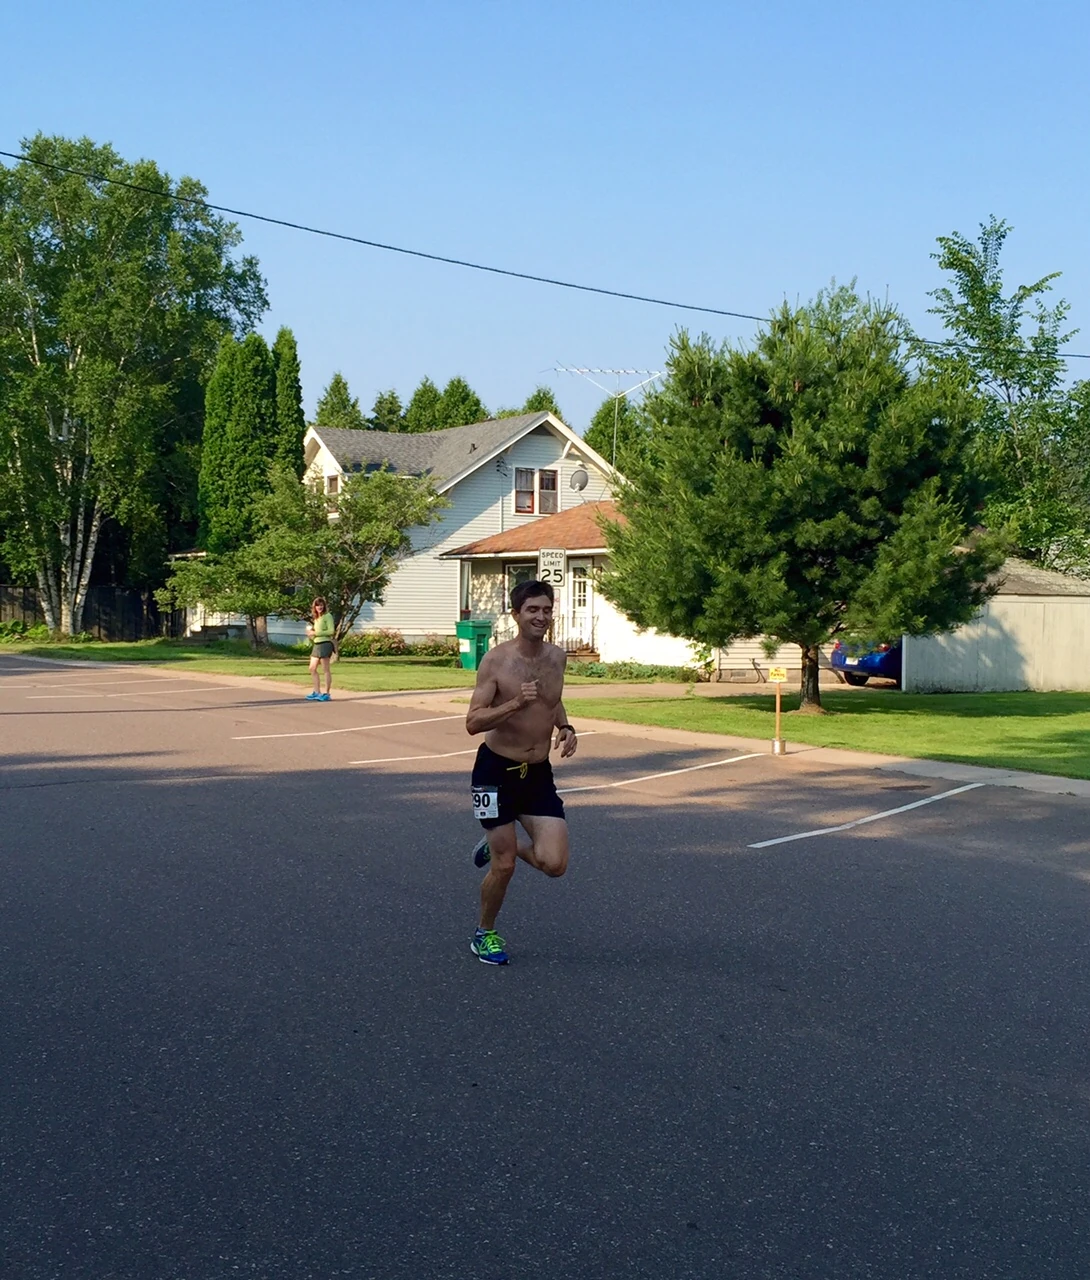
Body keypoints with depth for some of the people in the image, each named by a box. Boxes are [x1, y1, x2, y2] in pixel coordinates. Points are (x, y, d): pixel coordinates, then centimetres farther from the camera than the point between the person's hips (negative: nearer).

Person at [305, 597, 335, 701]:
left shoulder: (328, 616, -5)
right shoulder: (316, 618, 19)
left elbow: (331, 631, -14)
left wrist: (315, 633, -13)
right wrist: (311, 633, 4)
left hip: (325, 644, -9)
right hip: (316, 644, 9)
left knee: (325, 670, -5)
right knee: (312, 668, 8)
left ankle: (326, 694, -1)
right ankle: (317, 693, 14)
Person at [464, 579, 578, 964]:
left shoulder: (557, 657, 2)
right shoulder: (497, 660, -14)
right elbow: (473, 722, -17)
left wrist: (565, 728, 4)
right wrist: (515, 704, -31)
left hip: (539, 773, 5)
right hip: (497, 770, -5)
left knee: (554, 864, -6)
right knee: (504, 866, 0)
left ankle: (497, 844, 25)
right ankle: (485, 934, 27)